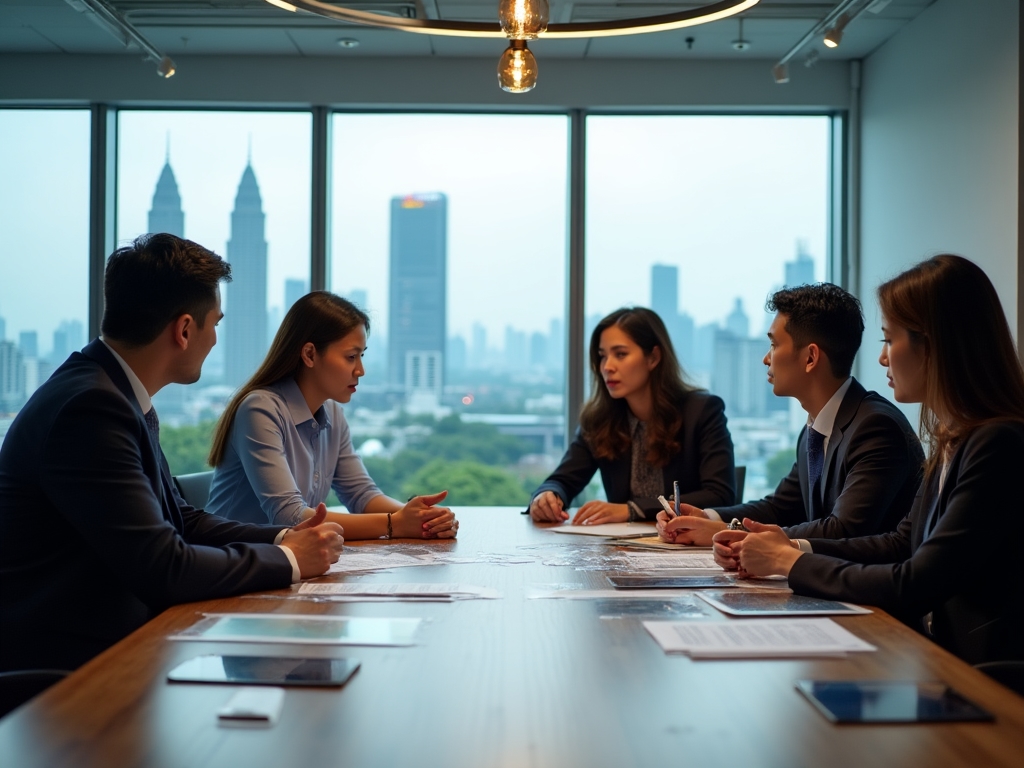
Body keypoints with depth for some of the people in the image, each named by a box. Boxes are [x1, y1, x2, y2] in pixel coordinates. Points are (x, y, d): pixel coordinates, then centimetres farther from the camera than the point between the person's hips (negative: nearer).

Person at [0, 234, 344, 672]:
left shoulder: (111, 393, 7)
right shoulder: (90, 408, -21)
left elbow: (181, 521, 14)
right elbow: (163, 568, -24)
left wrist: (284, 538, 1)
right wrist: (288, 560, -10)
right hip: (66, 658, -9)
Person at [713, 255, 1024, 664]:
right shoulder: (952, 441, 9)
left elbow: (913, 586, -20)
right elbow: (901, 544, 18)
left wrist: (790, 561, -8)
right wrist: (790, 546, 6)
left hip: (986, 678, -8)